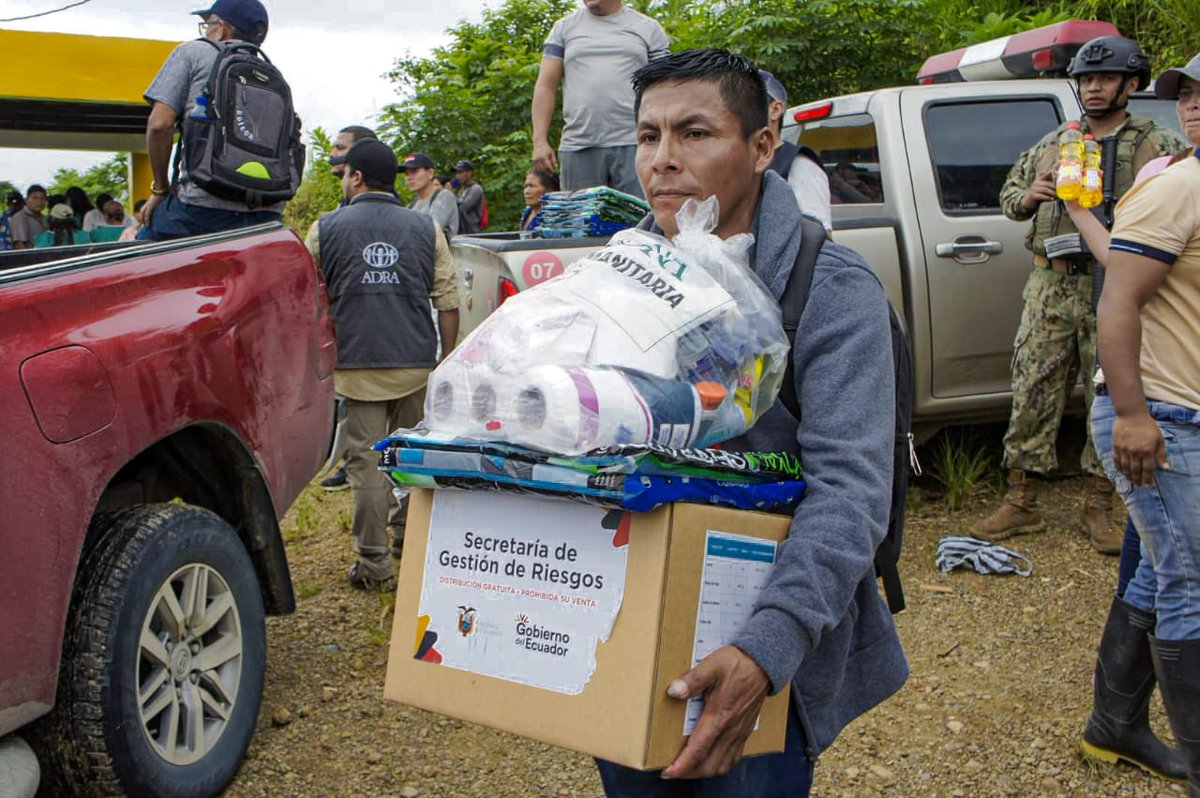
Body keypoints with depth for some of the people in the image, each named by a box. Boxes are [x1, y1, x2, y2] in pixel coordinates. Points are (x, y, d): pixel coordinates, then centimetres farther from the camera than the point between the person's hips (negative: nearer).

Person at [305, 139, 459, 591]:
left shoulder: (326, 230, 3)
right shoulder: (426, 230, 7)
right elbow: (448, 302, 6)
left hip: (357, 366, -2)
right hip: (417, 365, 2)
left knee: (366, 461, 2)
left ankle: (374, 565, 3)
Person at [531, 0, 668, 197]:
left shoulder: (649, 29, 12)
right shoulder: (564, 28, 15)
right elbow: (545, 86, 10)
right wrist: (540, 141, 0)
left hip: (634, 145, -1)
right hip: (578, 148, 1)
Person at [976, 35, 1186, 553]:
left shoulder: (1159, 148, 6)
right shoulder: (1051, 145, 18)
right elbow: (1009, 196, 24)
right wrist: (1028, 196, 1)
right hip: (1050, 287, 3)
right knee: (1032, 395, 2)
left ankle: (1099, 510, 14)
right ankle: (1021, 504, 11)